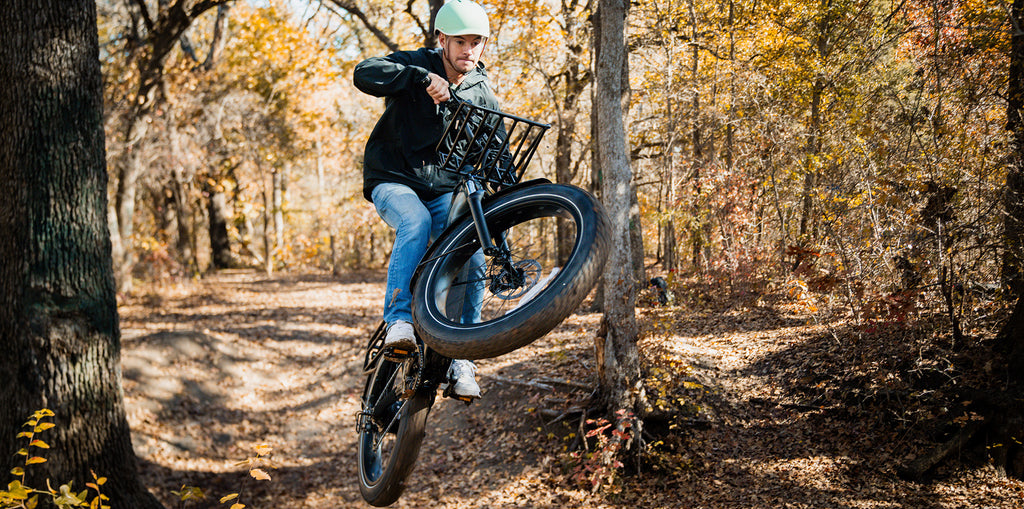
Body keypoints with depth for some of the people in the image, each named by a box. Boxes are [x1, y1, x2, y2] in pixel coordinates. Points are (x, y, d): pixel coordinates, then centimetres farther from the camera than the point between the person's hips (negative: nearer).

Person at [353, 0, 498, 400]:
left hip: (444, 191, 3)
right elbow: (364, 73, -25)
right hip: (393, 181, -3)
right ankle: (398, 320, -34)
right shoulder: (416, 65, -7)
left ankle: (460, 357, -13)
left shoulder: (483, 97, 3)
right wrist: (422, 77, -36)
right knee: (416, 221, -36)